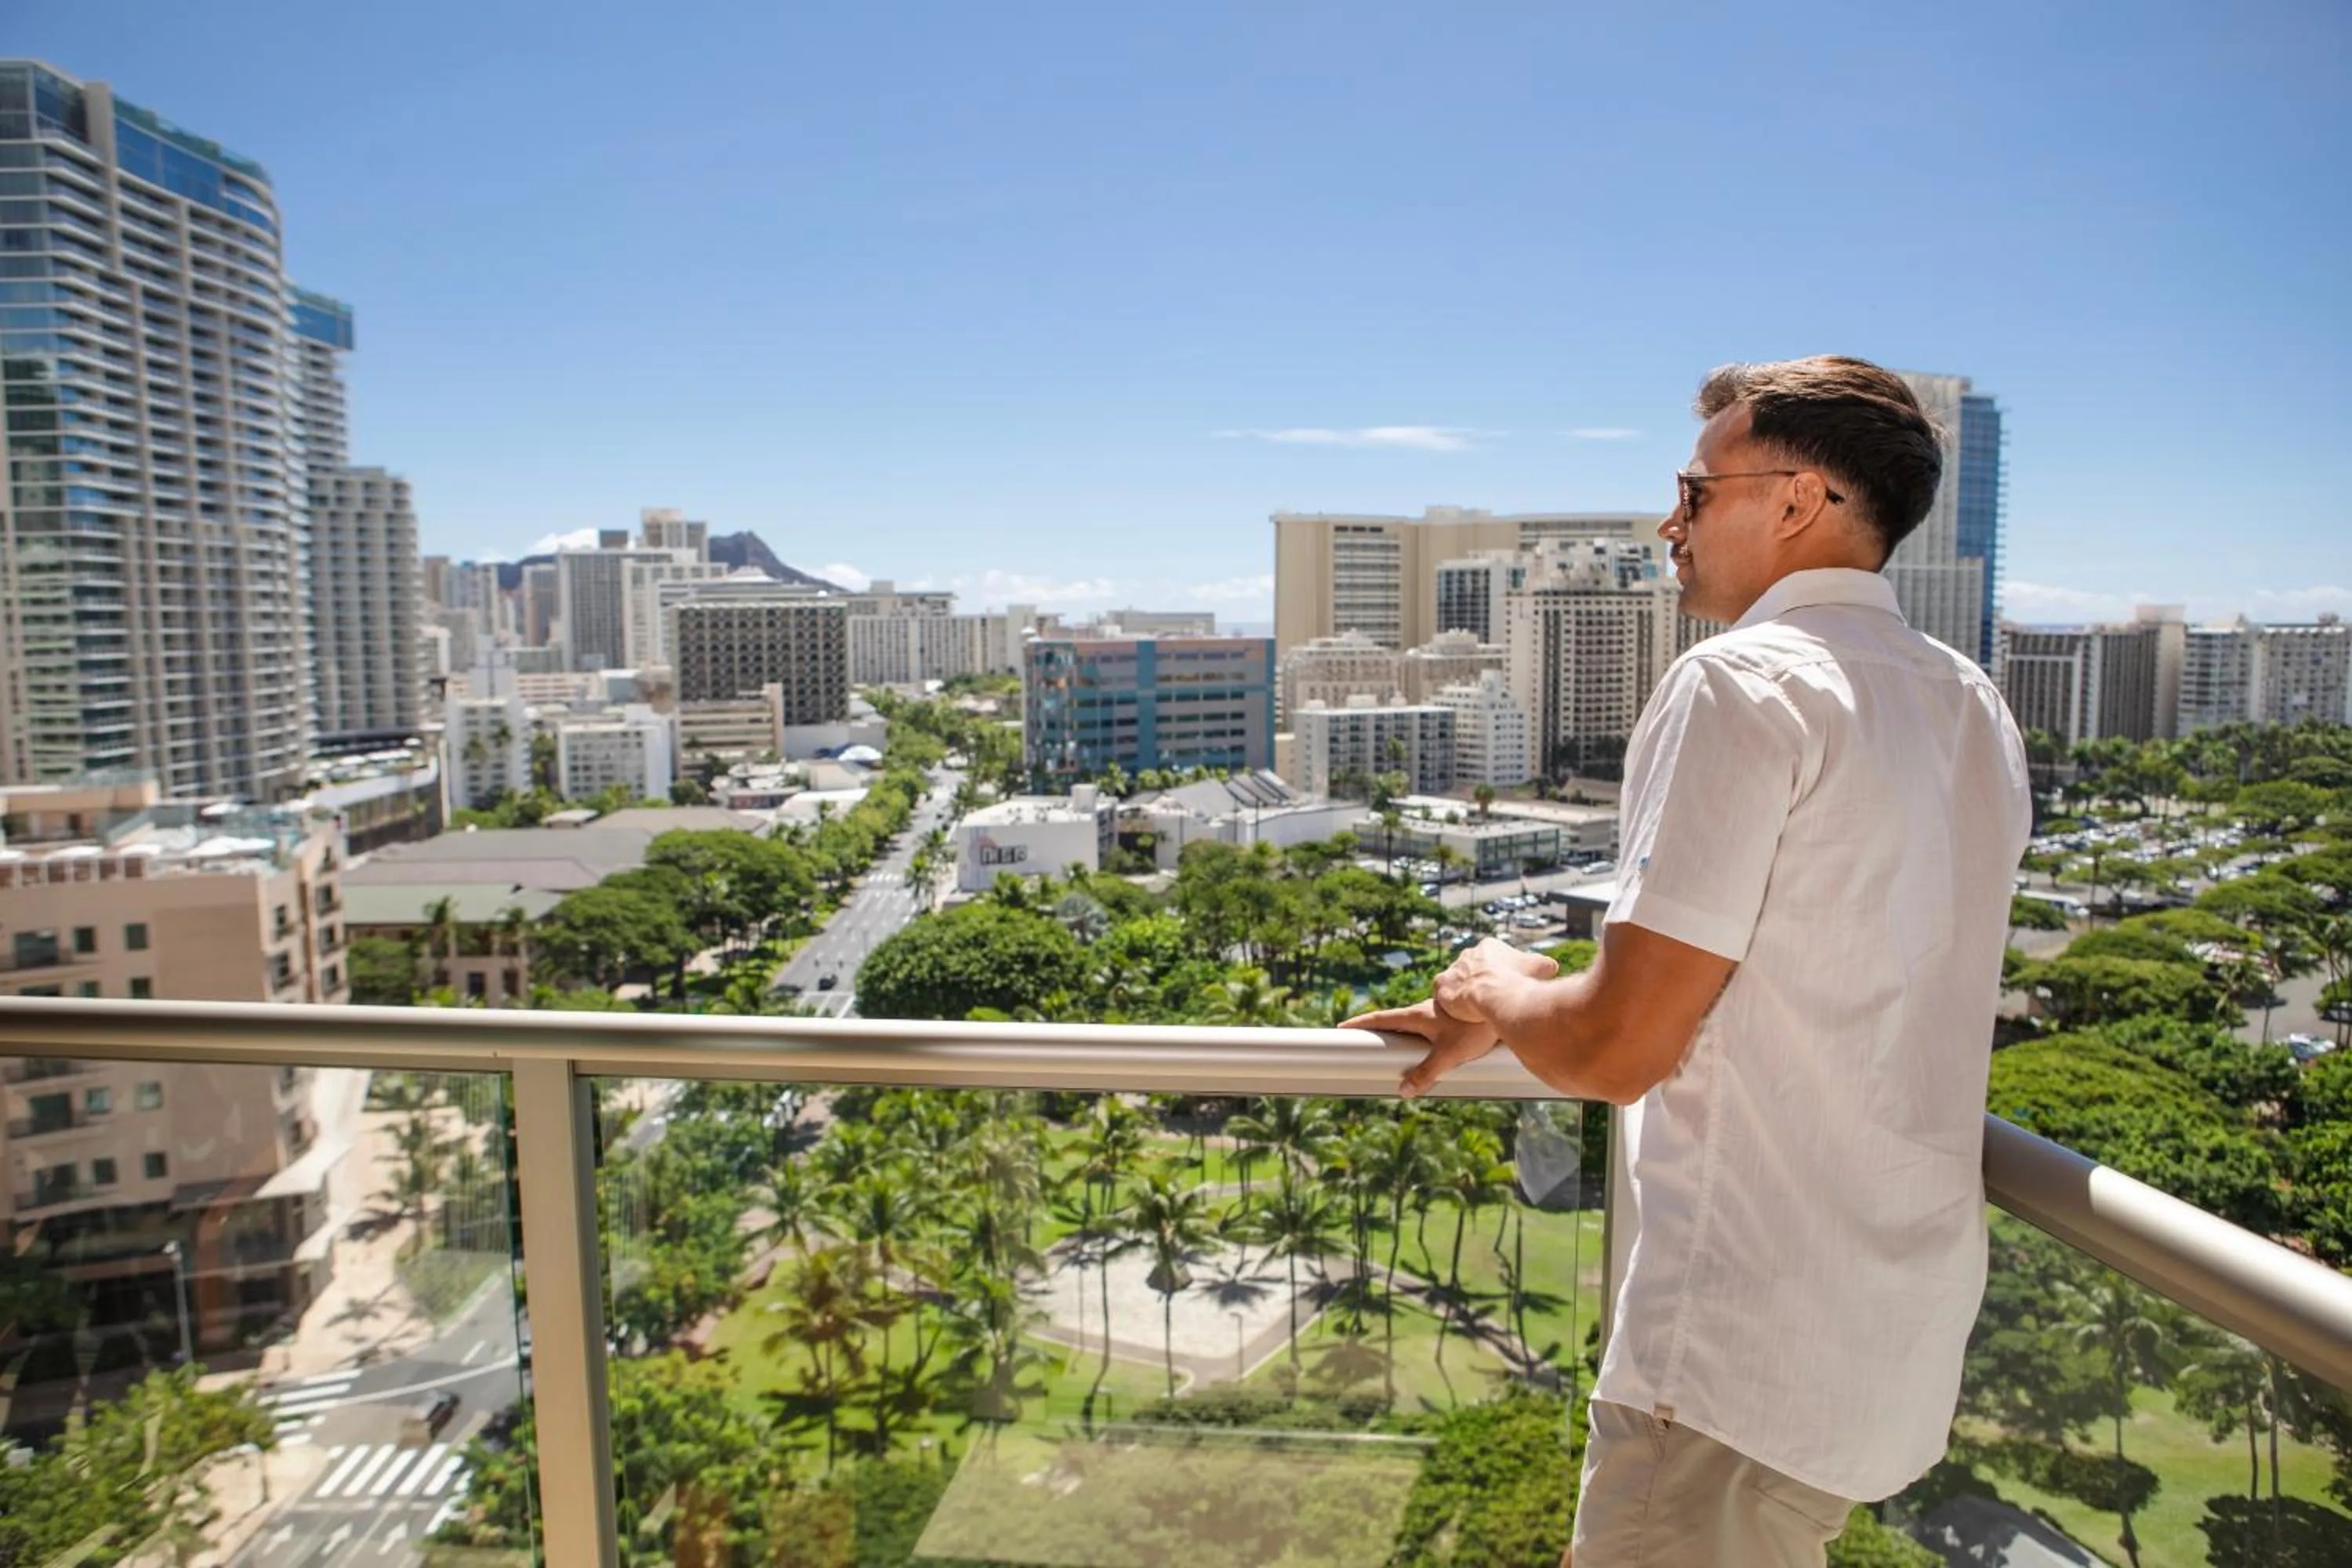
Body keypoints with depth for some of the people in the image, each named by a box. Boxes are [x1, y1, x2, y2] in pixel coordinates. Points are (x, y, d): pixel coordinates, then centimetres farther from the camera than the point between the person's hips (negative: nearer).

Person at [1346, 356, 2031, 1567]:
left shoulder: (1743, 684, -17)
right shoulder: (1973, 709, 11)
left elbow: (1618, 1049, -21)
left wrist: (1496, 989, 1)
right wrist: (1502, 1025, 19)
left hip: (1750, 1359, -9)